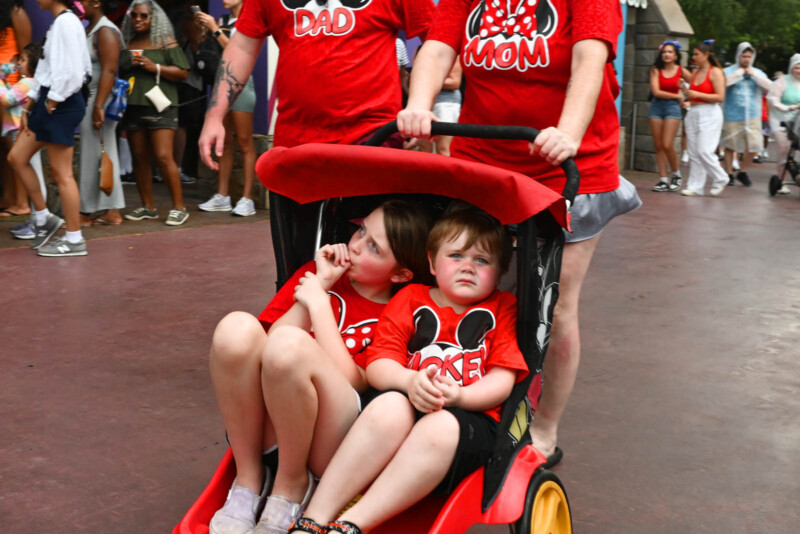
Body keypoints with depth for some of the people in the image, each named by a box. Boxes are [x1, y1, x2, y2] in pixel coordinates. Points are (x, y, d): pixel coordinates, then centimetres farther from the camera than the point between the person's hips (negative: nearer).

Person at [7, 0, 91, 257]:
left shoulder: (66, 21, -14)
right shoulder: (57, 23, 15)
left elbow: (71, 70, -22)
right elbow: (47, 70, 16)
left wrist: (52, 101, -15)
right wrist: (31, 105, 13)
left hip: (61, 104, -10)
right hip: (48, 101, 10)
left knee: (61, 172, -4)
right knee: (17, 157, 13)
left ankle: (74, 239, 5)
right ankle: (44, 218, 22)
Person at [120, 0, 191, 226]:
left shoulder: (165, 42, 2)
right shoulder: (126, 44, 14)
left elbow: (182, 72, -2)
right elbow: (117, 72, 23)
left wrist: (154, 67, -12)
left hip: (160, 107, -5)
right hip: (132, 107, 5)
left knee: (163, 157, -12)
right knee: (139, 158, 5)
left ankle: (179, 207, -5)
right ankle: (148, 207, 12)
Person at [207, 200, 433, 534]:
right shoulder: (316, 272, 16)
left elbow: (352, 381, -11)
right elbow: (267, 346, 5)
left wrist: (319, 303, -5)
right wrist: (321, 285, -1)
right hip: (267, 430, 4)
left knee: (289, 344, -31)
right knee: (237, 327, -22)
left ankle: (292, 487, -8)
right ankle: (248, 479, -8)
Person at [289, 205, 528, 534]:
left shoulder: (503, 309, 16)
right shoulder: (410, 299, 19)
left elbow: (503, 380, 3)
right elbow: (377, 365, 7)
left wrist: (458, 395, -17)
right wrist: (409, 381, -16)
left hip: (471, 416, -1)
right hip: (409, 405, 1)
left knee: (441, 427, -37)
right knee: (390, 406, -35)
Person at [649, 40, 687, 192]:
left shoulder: (681, 71, 1)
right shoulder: (656, 70, 2)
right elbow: (656, 91, -7)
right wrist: (677, 96, -4)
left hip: (672, 107, -2)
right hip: (656, 107, 2)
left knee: (667, 145, -12)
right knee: (658, 145, 1)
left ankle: (676, 174, 10)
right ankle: (663, 180, 6)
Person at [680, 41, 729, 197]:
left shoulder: (715, 72, -6)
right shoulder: (695, 73, 14)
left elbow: (720, 97, -12)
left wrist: (698, 94, -16)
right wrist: (689, 102, 4)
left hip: (709, 115, -7)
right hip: (693, 113, 7)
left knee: (704, 150, -13)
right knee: (693, 153, 4)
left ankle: (720, 179, 6)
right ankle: (695, 186, 8)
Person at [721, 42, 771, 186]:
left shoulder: (758, 73, 12)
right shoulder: (729, 71, 3)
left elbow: (771, 87, -3)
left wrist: (754, 75, -7)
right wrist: (738, 73, -11)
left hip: (752, 116, 2)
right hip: (732, 116, -2)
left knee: (753, 145, -5)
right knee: (730, 146, 3)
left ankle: (742, 171, 15)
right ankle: (729, 174, 17)